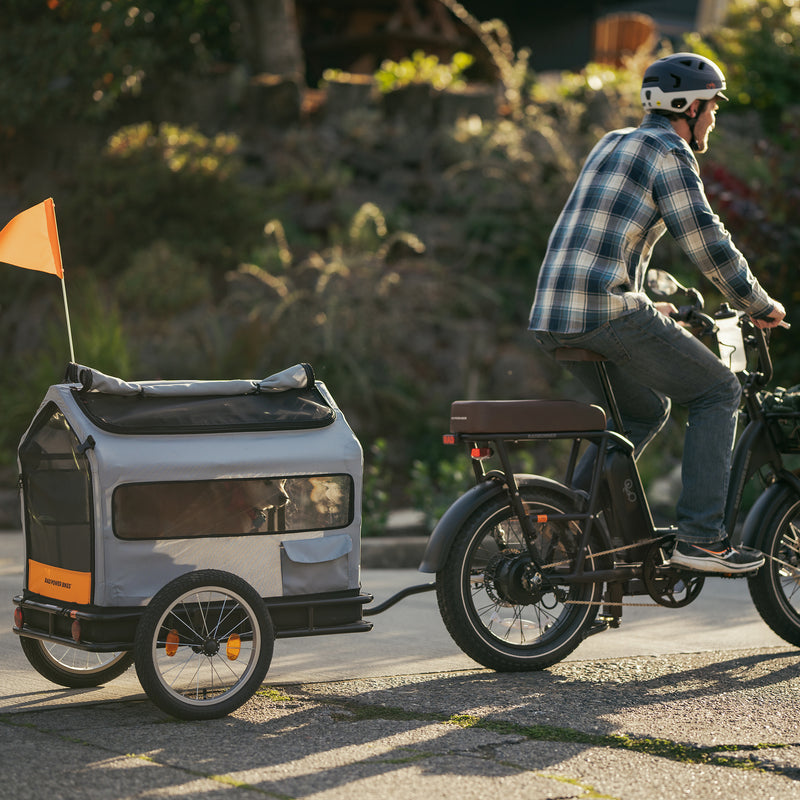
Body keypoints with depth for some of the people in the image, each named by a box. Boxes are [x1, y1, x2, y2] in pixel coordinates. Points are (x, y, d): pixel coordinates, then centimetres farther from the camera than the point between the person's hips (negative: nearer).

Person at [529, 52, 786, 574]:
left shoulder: (612, 145, 24)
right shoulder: (670, 154, -4)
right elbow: (708, 244, -9)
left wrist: (647, 305, 40)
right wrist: (761, 305, 4)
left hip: (553, 317, 9)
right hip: (608, 315, -9)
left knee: (647, 409, 27)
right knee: (719, 392, 4)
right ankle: (699, 538, -2)